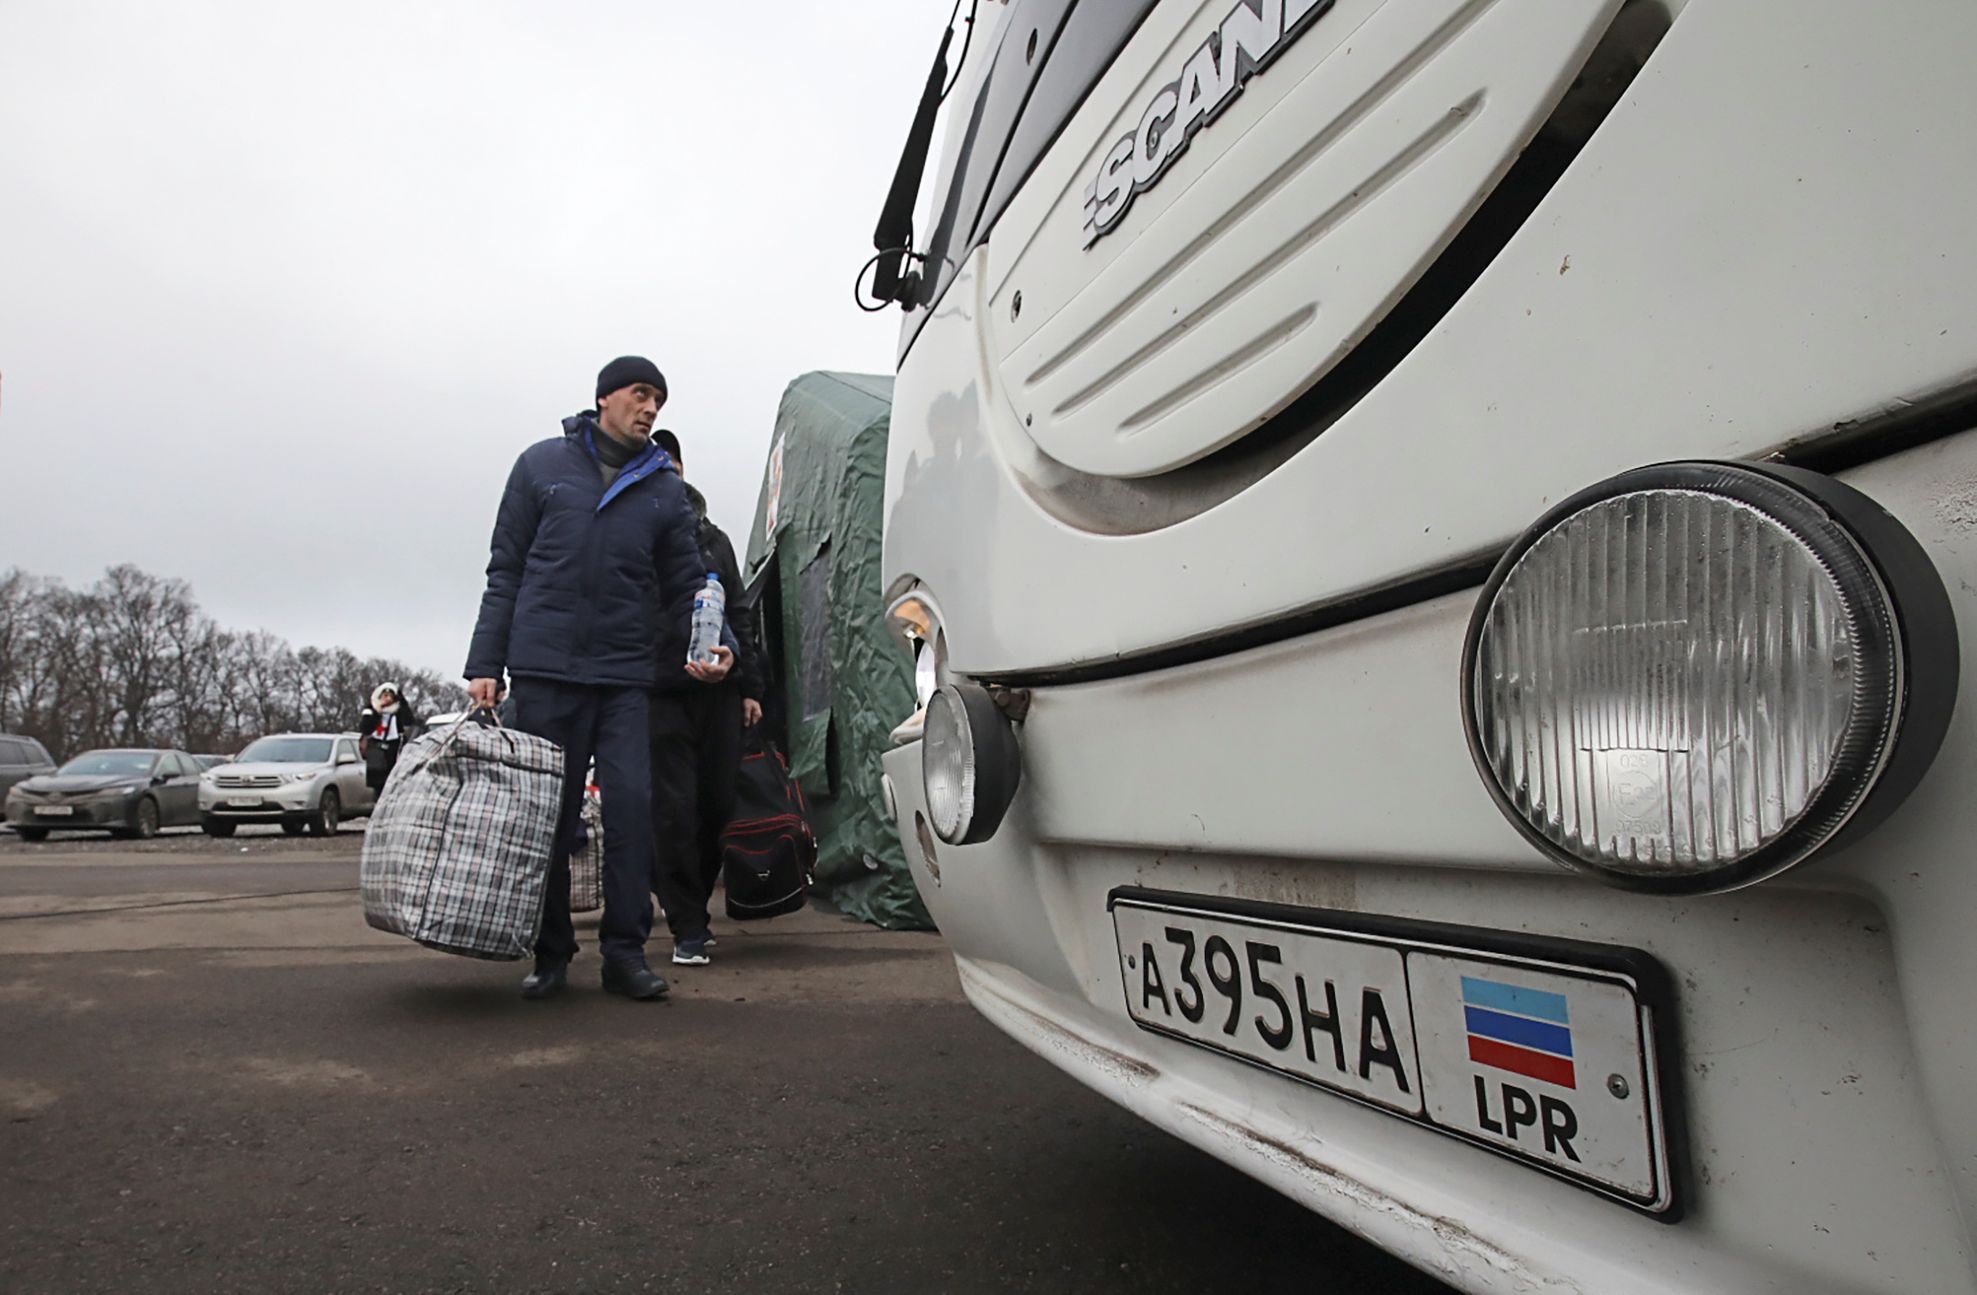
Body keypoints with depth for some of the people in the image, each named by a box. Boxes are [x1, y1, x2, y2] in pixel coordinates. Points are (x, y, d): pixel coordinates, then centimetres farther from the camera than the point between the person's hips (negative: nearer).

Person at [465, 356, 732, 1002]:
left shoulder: (665, 488, 11)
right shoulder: (542, 464, 9)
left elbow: (685, 587, 15)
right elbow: (505, 571, 8)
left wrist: (710, 650, 3)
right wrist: (484, 664, 3)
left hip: (626, 676, 1)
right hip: (544, 670, 0)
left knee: (631, 804, -8)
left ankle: (625, 951, 4)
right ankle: (551, 954, 18)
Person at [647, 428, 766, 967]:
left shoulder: (713, 539, 18)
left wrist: (749, 687, 14)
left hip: (718, 688, 4)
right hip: (662, 694, -4)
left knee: (718, 804, 6)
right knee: (675, 810, -6)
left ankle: (693, 906, 25)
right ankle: (688, 928, 3)